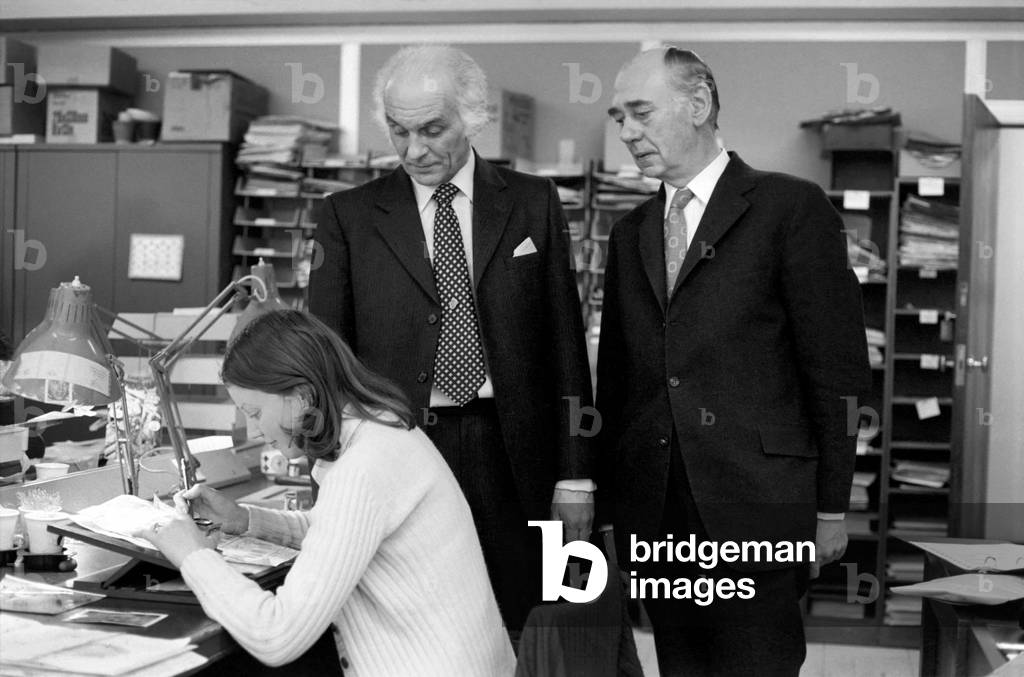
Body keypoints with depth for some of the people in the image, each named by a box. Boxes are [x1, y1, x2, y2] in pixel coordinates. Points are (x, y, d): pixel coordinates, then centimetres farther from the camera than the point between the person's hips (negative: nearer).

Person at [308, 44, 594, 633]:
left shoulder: (533, 203, 7)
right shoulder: (349, 216, 6)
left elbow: (564, 340, 6)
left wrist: (575, 476, 3)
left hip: (511, 459, 0)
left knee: (520, 638, 2)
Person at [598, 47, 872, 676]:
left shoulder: (791, 207, -1)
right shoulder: (631, 232, 16)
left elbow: (836, 366, -3)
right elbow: (615, 373, 15)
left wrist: (831, 506, -5)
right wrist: (609, 496, 9)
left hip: (756, 504, -5)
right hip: (652, 508, 5)